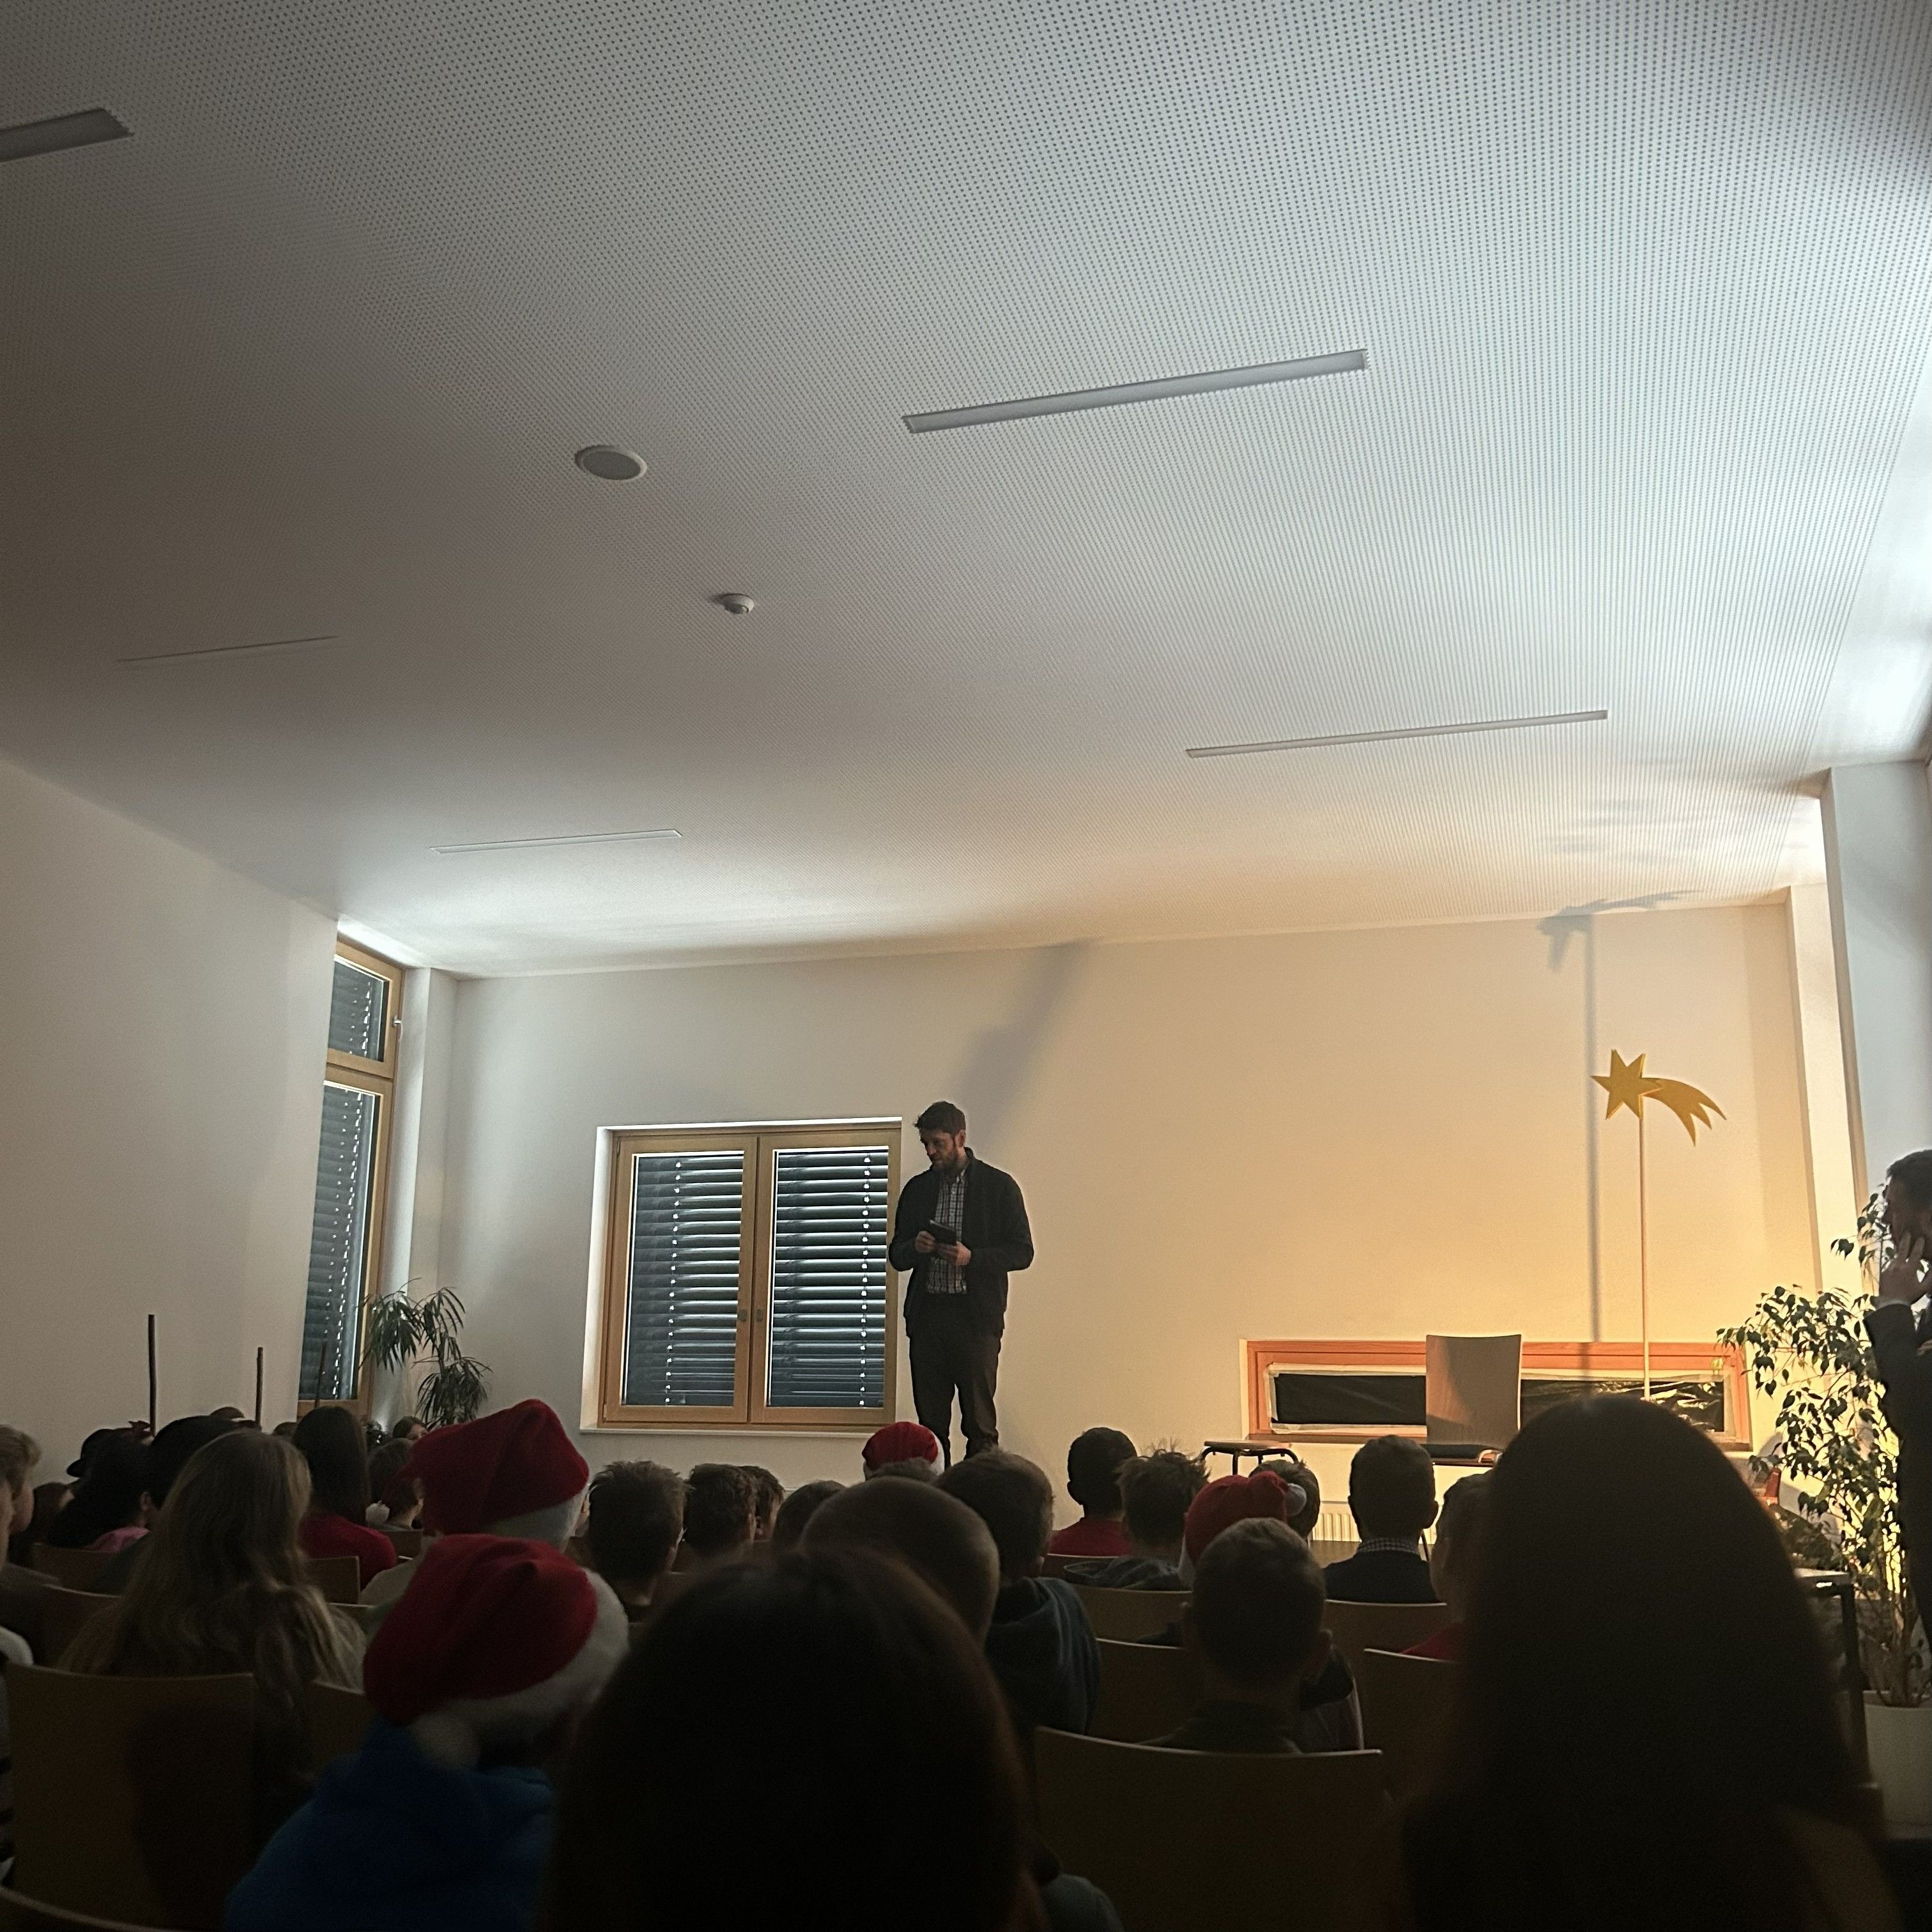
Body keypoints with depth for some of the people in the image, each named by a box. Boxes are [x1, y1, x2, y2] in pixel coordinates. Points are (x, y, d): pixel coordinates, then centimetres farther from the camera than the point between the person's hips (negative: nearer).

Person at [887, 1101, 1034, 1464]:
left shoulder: (999, 1186, 1)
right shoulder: (917, 1189, 13)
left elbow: (1022, 1252, -1)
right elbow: (897, 1256, 16)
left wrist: (972, 1257, -15)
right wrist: (916, 1248, -7)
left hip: (976, 1316, -4)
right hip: (926, 1314, 4)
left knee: (979, 1423, -3)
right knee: (930, 1422, 6)